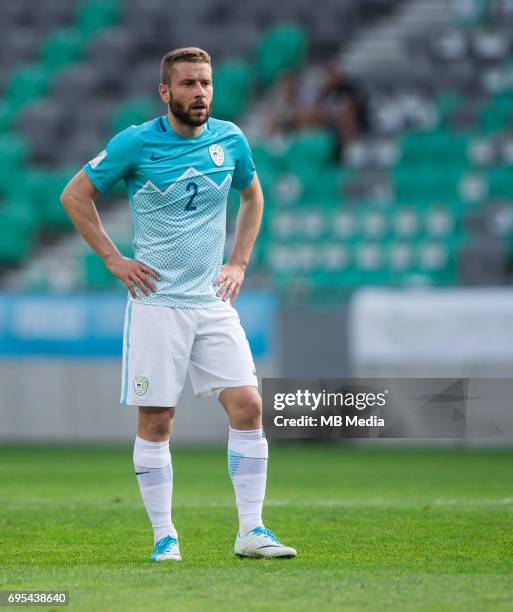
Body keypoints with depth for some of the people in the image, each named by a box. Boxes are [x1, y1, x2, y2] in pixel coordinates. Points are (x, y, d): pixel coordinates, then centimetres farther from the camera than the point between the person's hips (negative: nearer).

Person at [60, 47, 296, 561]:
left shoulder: (230, 140, 4)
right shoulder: (135, 143, -7)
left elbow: (252, 197, 23)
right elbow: (75, 196, 3)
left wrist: (239, 262, 13)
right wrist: (113, 259, -2)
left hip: (213, 301, 3)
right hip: (156, 301, -3)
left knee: (247, 405, -7)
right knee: (156, 421, -2)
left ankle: (251, 530, -2)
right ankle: (164, 538, 7)